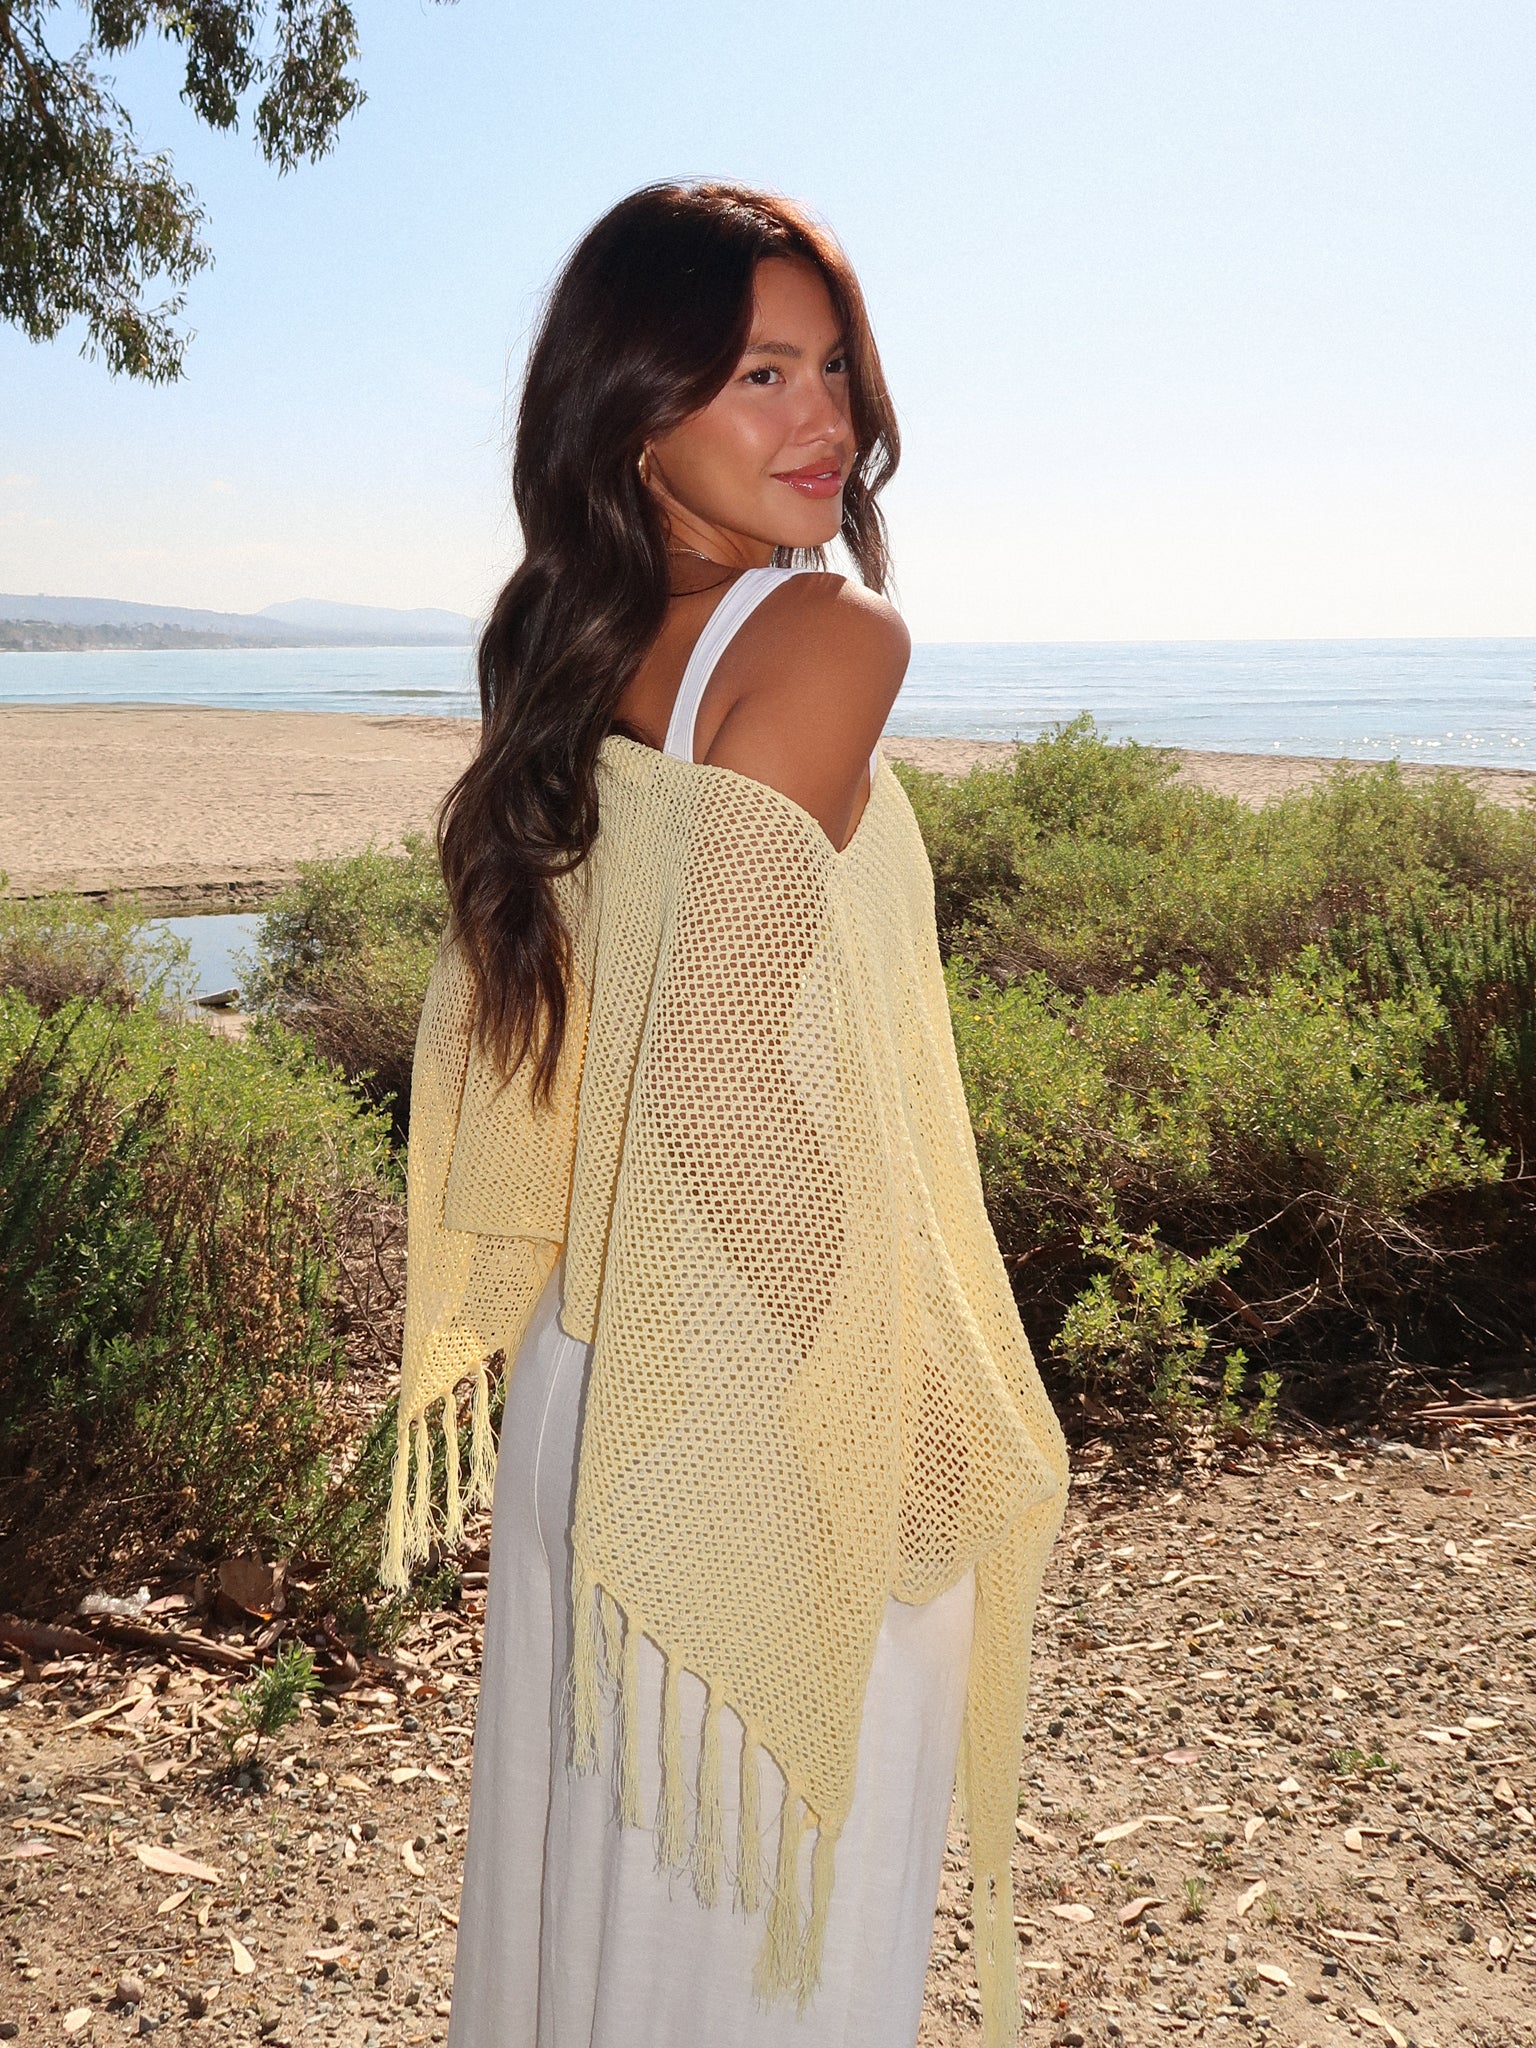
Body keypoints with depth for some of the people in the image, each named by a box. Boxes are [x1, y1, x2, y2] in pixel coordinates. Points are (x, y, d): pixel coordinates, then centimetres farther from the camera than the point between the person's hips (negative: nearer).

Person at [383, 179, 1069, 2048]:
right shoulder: (829, 632, -16)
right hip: (773, 1405, -7)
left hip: (588, 1377, 7)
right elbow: (726, 1072, -24)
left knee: (608, 1857, 23)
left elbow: (506, 1021, 11)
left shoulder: (566, 654, 7)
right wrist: (898, 1408, -15)